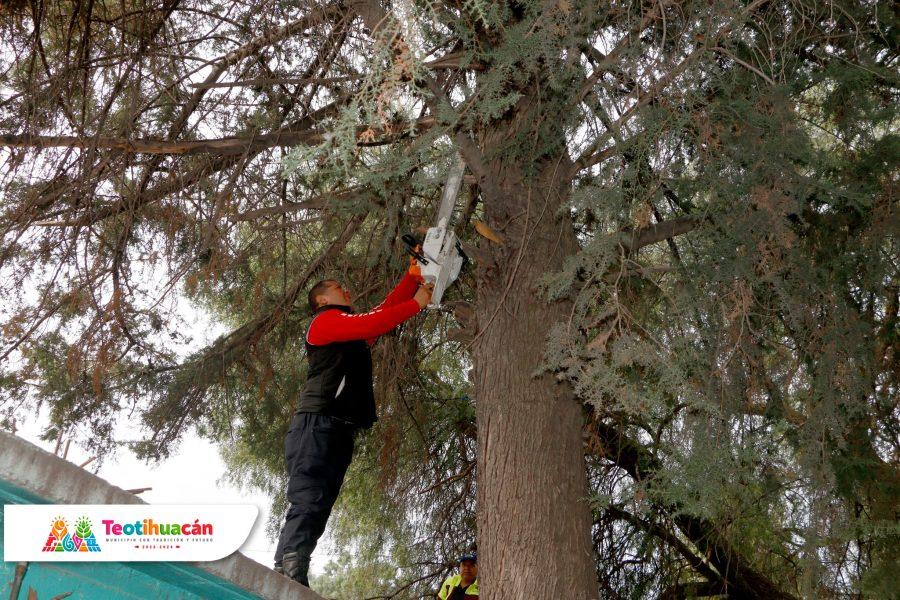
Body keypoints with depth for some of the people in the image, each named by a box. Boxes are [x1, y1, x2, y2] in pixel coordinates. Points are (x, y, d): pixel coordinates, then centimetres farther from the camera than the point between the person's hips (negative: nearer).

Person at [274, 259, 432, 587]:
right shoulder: (325, 320, 4)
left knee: (317, 510, 0)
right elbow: (373, 324, -11)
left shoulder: (353, 331, 29)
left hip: (340, 431, 9)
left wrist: (414, 274, 20)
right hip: (318, 424, -9)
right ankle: (288, 578, -31)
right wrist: (417, 303, -4)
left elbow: (386, 307, 26)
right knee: (307, 503, -22)